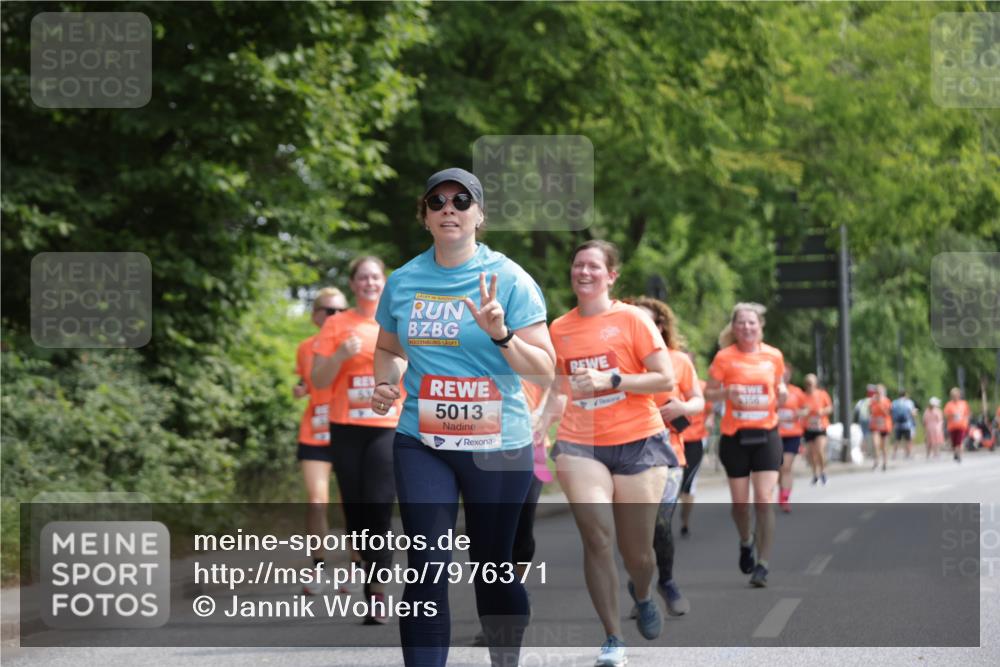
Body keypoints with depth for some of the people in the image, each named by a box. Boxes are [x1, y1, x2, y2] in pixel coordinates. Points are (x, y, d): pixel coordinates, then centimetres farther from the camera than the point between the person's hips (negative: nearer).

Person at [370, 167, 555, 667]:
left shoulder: (509, 279, -6)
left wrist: (501, 334, -24)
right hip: (422, 443, 2)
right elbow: (388, 350, 22)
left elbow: (545, 369, -7)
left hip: (498, 445, -2)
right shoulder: (402, 282, 5)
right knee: (426, 569, -8)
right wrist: (384, 384, 1)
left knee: (492, 565, 8)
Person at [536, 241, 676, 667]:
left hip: (637, 443, -2)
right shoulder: (559, 328, 8)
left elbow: (665, 379, -8)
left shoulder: (631, 319, -4)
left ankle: (643, 596, 40)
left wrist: (608, 380, -18)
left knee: (637, 552, 4)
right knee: (597, 538, -14)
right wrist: (537, 433, 7)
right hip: (580, 445, 2)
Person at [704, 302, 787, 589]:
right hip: (735, 436, 0)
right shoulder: (725, 357, -4)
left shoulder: (774, 356, 2)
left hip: (766, 434, 0)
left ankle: (762, 565, -7)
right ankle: (746, 542, 38)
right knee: (740, 501, 6)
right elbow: (708, 393, 1)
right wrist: (727, 392, -20)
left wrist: (782, 394, -7)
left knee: (764, 500, -10)